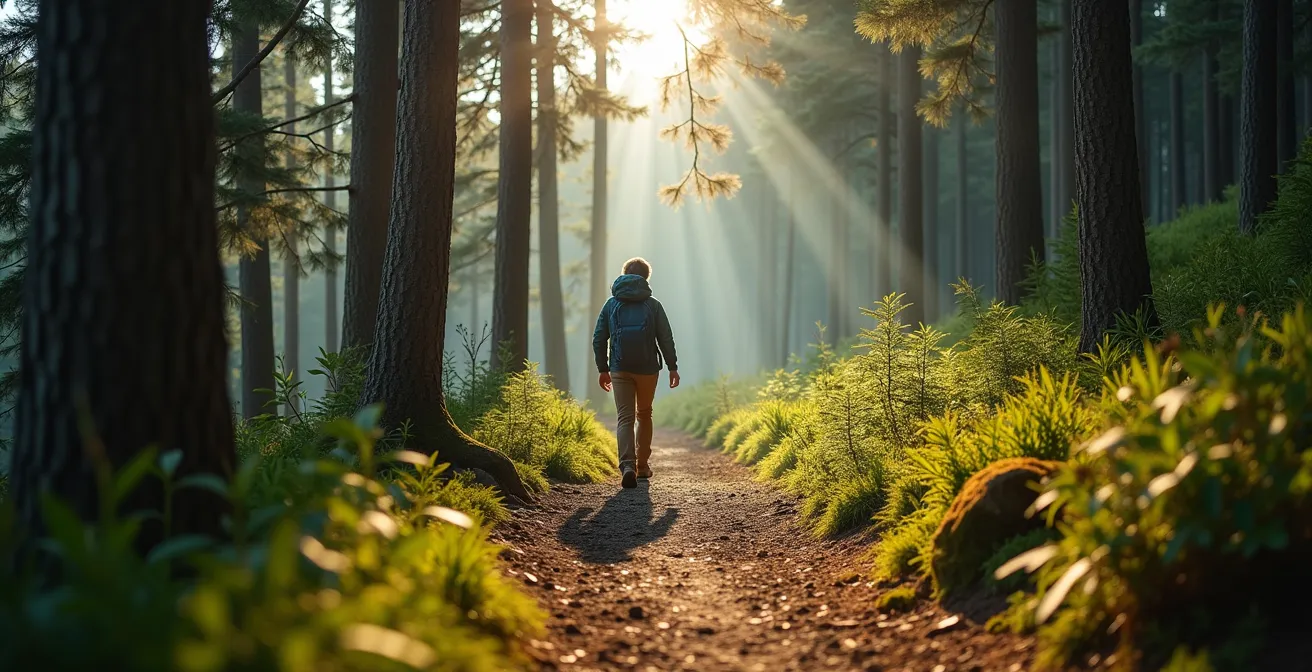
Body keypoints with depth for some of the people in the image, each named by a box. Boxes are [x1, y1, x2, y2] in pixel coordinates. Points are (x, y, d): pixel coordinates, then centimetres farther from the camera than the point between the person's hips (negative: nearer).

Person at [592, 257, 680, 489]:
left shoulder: (611, 304, 5)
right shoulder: (653, 305, 1)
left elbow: (598, 339, 5)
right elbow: (666, 339, -3)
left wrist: (602, 369, 12)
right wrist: (672, 367, 4)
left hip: (620, 370, 0)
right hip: (648, 369, 0)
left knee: (625, 419, -4)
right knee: (644, 415, 18)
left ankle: (628, 465, -25)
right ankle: (642, 465, 23)